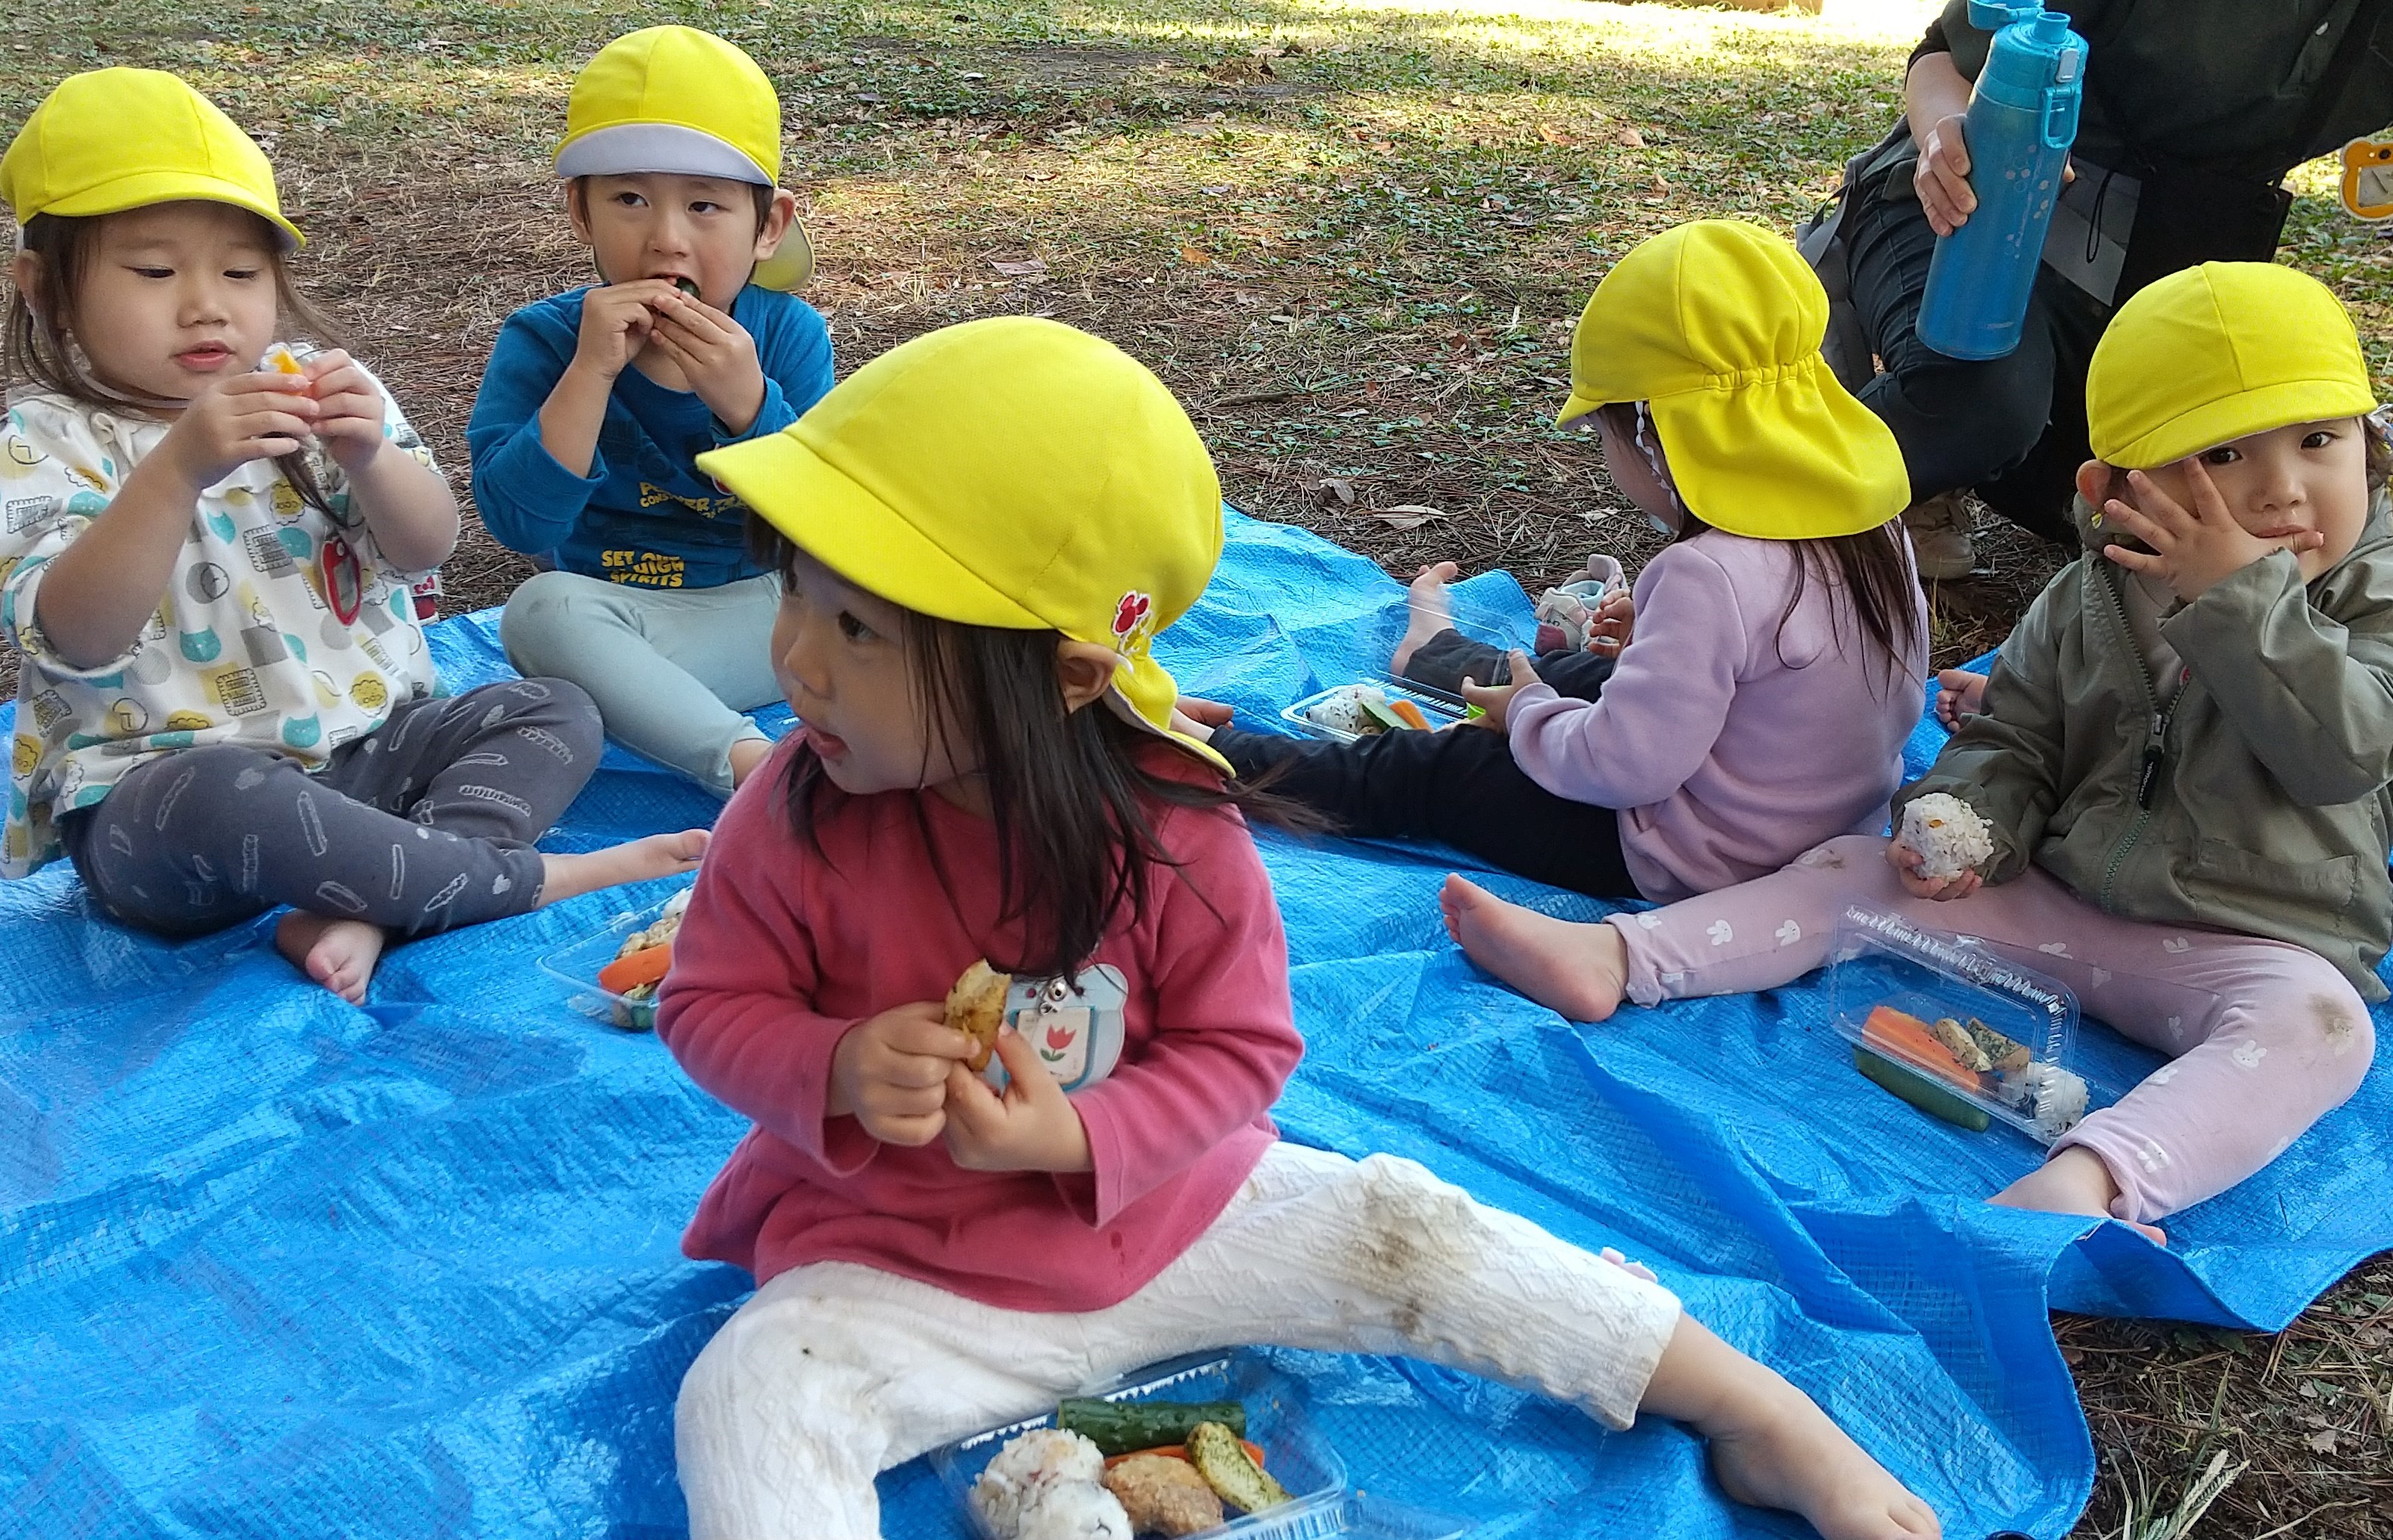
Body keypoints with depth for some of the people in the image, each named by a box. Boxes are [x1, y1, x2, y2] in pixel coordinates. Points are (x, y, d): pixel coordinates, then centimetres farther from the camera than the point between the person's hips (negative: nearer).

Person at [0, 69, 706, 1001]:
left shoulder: (310, 386, 8)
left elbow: (426, 549, -1)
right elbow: (76, 639, -22)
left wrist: (369, 456, -23)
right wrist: (179, 470, -35)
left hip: (366, 744, 6)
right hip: (155, 788, -5)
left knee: (557, 715, -9)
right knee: (218, 800, -38)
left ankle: (362, 911, -29)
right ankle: (526, 879, -21)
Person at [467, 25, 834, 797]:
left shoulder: (788, 335, -6)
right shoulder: (543, 341, -8)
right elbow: (520, 523, -21)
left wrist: (748, 403, -28)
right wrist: (590, 371, -29)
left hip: (767, 614, 2)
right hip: (606, 617, -1)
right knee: (540, 608, -32)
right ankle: (748, 761, -40)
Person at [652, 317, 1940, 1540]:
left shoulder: (1172, 829, -20)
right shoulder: (797, 822, -18)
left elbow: (1239, 1048, -10)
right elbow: (709, 1005, -6)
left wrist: (1080, 1139, -26)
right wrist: (835, 1072, -27)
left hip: (1161, 1213, 0)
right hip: (894, 1269, 0)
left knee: (1401, 1232, -5)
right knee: (751, 1394, -27)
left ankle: (1764, 1418, 10)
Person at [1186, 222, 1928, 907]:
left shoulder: (1710, 576, -32)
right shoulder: (1873, 525, -3)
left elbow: (1622, 763, -29)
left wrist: (1528, 716, -9)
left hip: (1692, 865, -9)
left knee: (1419, 769, 4)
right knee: (1586, 675, 31)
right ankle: (1437, 653, 61)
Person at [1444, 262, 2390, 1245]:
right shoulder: (2088, 604, 3)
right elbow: (2012, 737, 9)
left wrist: (2241, 596, -26)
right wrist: (1969, 824, -13)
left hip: (2256, 946, -4)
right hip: (2053, 898, 4)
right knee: (1856, 871, -6)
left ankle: (2087, 1178, -59)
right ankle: (1614, 957, -14)